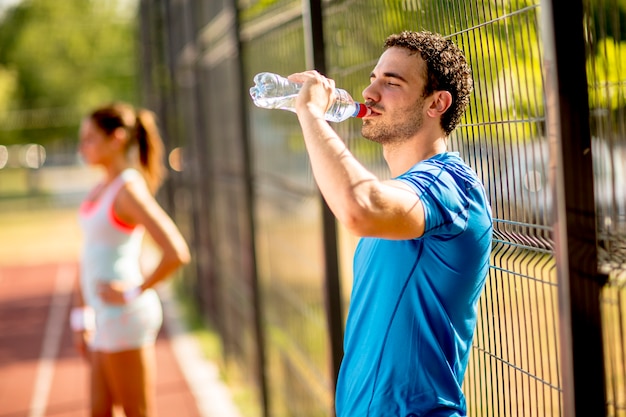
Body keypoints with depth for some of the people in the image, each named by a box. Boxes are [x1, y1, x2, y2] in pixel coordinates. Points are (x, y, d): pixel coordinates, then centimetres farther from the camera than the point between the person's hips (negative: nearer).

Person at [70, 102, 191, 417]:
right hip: (105, 317, 9)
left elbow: (176, 254, -25)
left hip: (126, 316, -9)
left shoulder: (129, 189, -15)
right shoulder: (100, 190, 12)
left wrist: (135, 292, -15)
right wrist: (81, 316, 16)